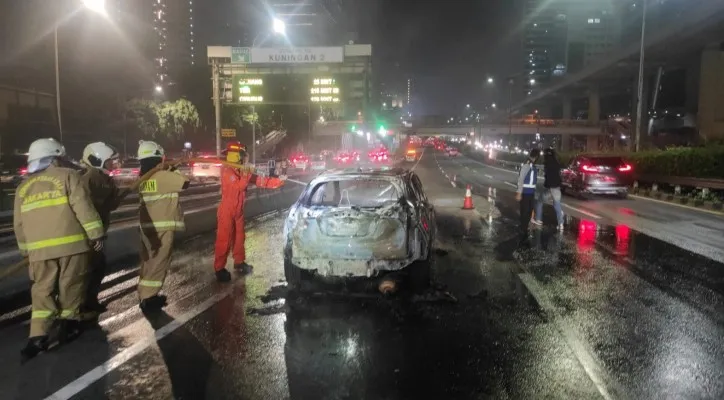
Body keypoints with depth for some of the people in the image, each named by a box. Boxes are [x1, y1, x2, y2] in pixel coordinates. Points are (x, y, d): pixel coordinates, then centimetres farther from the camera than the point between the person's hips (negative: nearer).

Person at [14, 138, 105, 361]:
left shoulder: (23, 188, 16)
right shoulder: (68, 176, 0)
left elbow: (19, 225, 18)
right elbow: (83, 208, -11)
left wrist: (26, 250, 27)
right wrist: (96, 234, -9)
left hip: (39, 249, 4)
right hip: (71, 243, -4)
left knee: (42, 291, 9)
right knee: (71, 286, 10)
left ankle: (37, 337, 2)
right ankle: (68, 324, 20)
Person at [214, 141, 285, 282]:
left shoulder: (241, 171, 8)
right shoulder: (226, 171, -17)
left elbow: (260, 180, 6)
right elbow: (240, 185, -28)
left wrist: (279, 181, 1)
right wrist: (246, 170, -23)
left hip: (238, 211, 8)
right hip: (227, 211, -8)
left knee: (239, 237, 17)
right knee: (224, 240, -4)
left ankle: (239, 262, 32)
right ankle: (219, 269, 5)